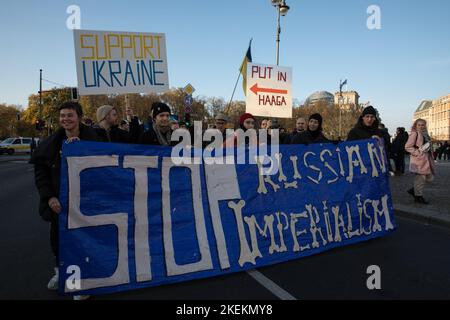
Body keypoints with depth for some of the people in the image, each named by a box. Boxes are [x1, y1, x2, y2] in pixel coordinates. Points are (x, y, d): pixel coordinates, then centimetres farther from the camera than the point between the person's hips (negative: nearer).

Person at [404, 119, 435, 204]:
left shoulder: (425, 134, 15)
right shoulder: (414, 134, -10)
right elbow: (407, 147, -14)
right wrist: (418, 153, -18)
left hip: (427, 159, 9)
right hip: (419, 159, -9)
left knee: (429, 177, 12)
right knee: (421, 177, -3)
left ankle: (413, 190, 22)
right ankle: (418, 196, 10)